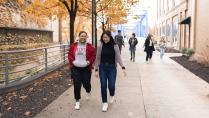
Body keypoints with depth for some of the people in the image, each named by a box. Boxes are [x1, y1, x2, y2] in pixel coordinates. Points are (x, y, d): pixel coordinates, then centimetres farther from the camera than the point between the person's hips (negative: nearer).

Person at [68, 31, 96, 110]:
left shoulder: (89, 46, -2)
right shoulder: (74, 45, 3)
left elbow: (93, 55, 0)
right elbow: (70, 54, 7)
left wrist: (89, 61, -14)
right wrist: (72, 61, -8)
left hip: (86, 68, -1)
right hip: (75, 68, 1)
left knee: (86, 83, 4)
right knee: (76, 85, 0)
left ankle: (88, 91, 44)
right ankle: (77, 101, 15)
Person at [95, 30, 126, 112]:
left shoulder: (115, 46, -4)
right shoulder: (100, 46, -1)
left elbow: (118, 57, -6)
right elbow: (98, 58, 3)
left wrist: (123, 67, -16)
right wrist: (96, 69, 1)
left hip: (112, 68, -1)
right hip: (102, 68, 1)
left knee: (111, 85, -2)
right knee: (103, 86, 1)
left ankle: (112, 96, 34)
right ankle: (105, 103, 15)